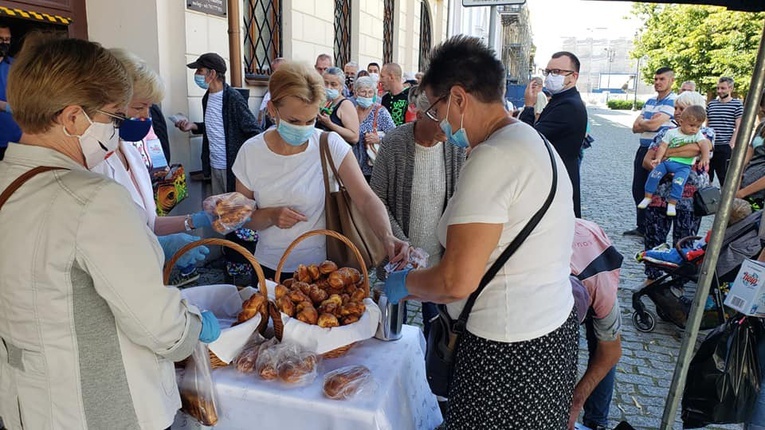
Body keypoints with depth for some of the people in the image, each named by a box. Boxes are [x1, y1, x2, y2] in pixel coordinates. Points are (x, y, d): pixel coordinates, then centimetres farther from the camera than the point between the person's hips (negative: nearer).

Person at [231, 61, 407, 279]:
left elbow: (366, 198, -21)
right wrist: (270, 216, -22)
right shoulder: (251, 152, -9)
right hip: (269, 268, 1)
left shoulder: (331, 145, -14)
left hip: (319, 266, -1)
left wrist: (387, 236, -38)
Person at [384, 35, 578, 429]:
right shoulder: (533, 140, 10)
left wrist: (405, 283, -6)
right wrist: (424, 282, 15)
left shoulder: (494, 157, -22)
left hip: (510, 349, -10)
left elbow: (457, 282, -25)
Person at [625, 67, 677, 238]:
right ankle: (641, 227, 26)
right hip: (643, 149, 8)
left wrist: (641, 122, -1)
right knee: (638, 189, 13)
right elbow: (636, 127, 7)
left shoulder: (673, 101, -11)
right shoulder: (650, 101, 14)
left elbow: (653, 125, -21)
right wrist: (648, 123, -11)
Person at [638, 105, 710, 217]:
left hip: (684, 166, -1)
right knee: (654, 174, -21)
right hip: (667, 161, 1)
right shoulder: (671, 133, 4)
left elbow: (704, 146, -10)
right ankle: (648, 197, -7)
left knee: (678, 182, -26)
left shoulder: (698, 135, 4)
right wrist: (658, 159, -14)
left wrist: (705, 159, -29)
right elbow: (663, 146, 1)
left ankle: (672, 203, -13)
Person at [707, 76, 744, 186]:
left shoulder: (737, 104, 1)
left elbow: (738, 127, -3)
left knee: (725, 177, 1)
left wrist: (731, 145, -11)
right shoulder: (711, 104, 12)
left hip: (725, 147, -4)